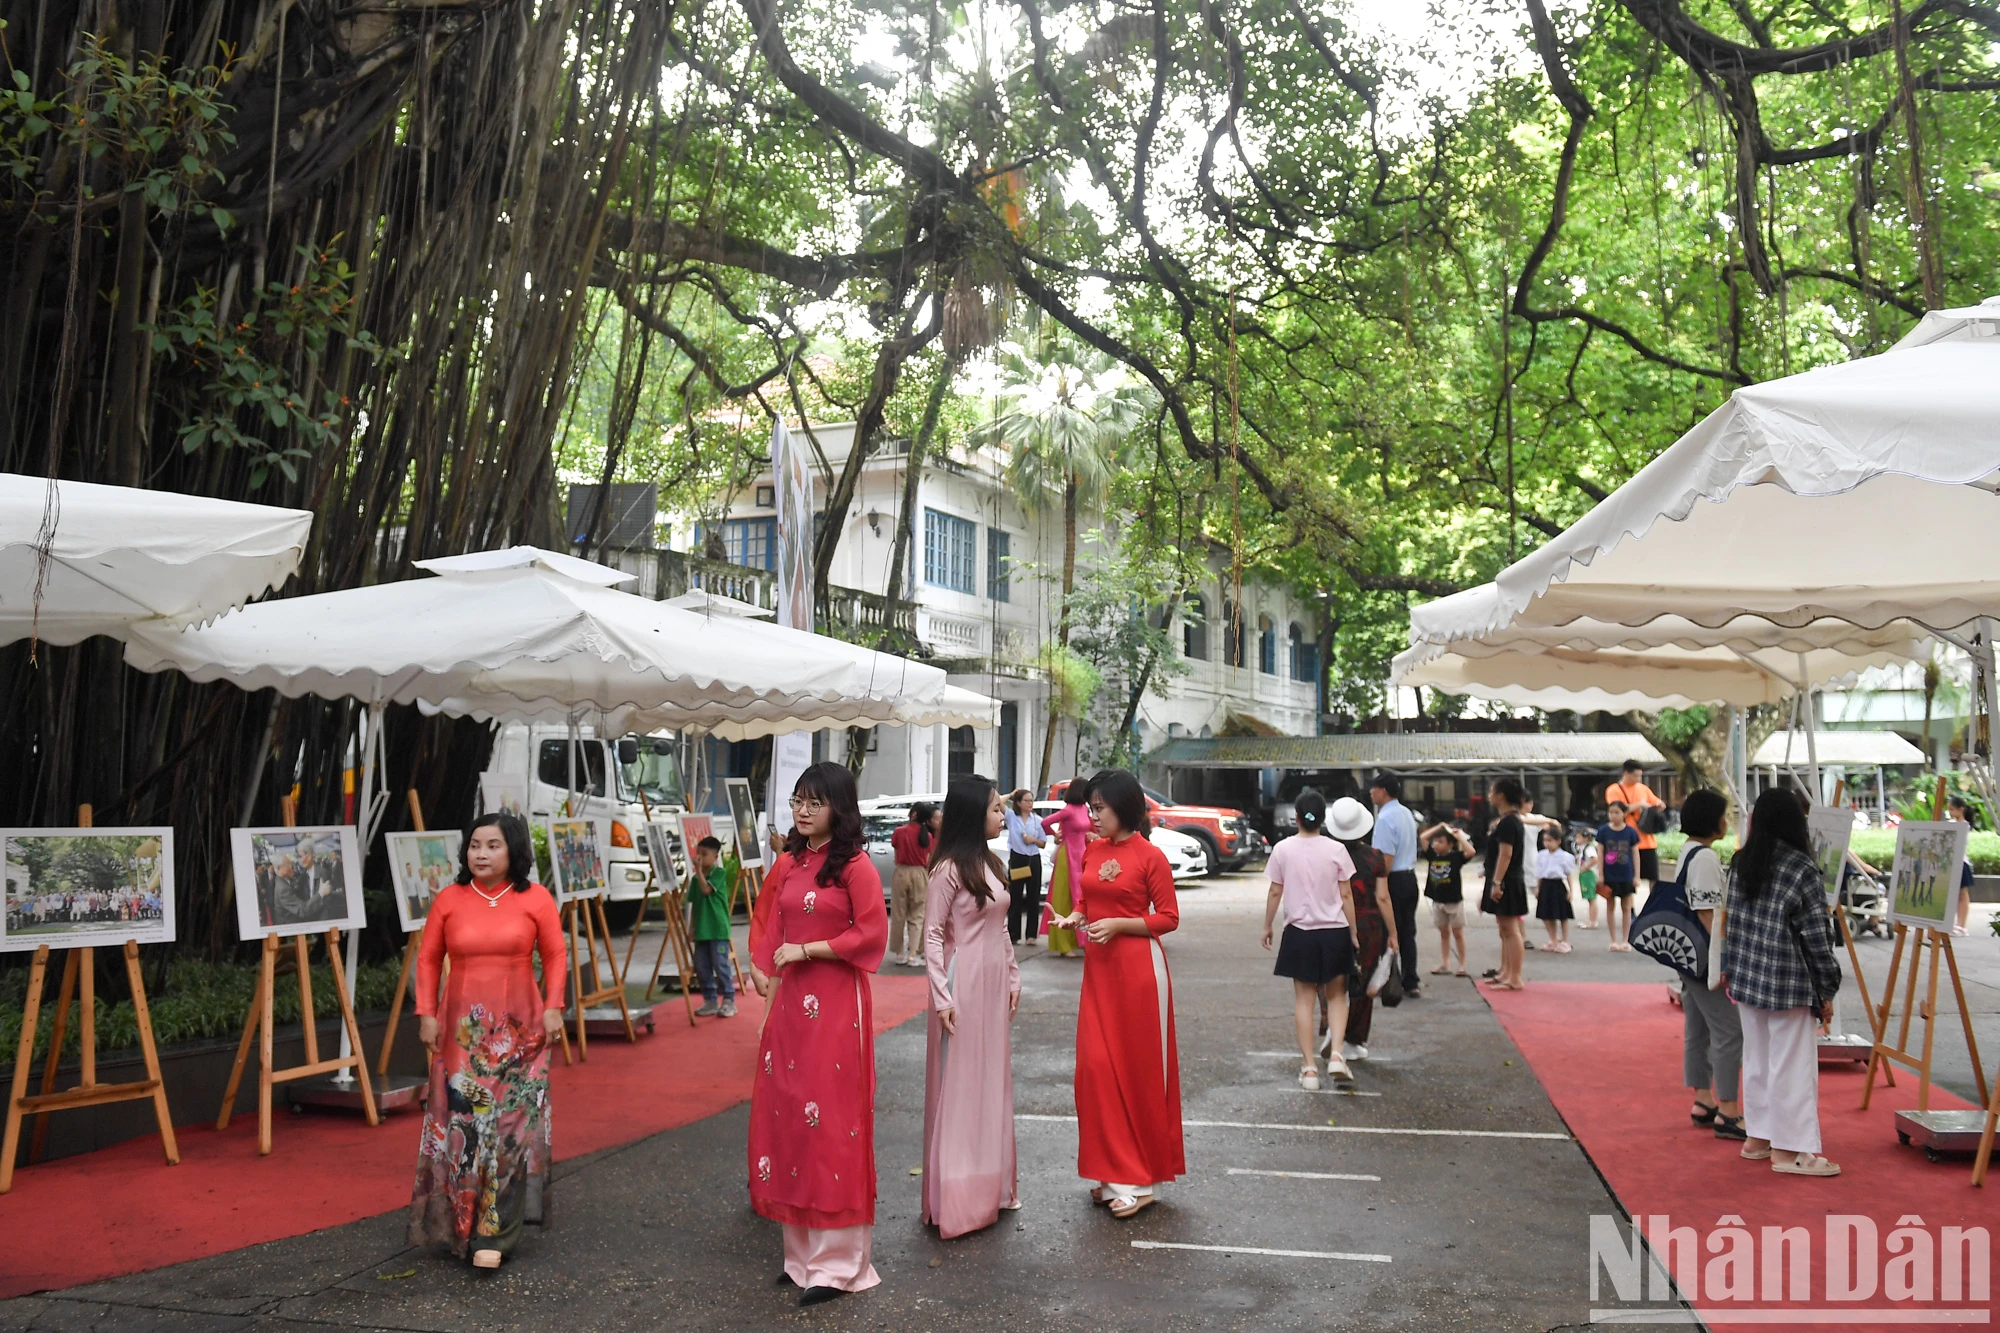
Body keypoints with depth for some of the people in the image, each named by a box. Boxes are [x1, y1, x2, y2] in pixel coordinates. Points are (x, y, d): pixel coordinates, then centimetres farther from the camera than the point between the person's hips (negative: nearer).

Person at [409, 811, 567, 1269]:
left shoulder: (535, 898, -2)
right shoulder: (449, 900, 1)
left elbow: (555, 956, 3)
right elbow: (428, 959, 6)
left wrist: (553, 1006, -6)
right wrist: (426, 1014, 0)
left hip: (518, 1029, -1)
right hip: (462, 1029, 1)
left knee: (511, 1124, -4)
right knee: (460, 1124, 3)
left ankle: (494, 1233, 2)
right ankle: (460, 1222, 20)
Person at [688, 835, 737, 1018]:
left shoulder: (719, 873, -5)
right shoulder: (696, 878, 13)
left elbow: (706, 889, -20)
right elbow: (694, 903, 16)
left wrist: (698, 870, -15)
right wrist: (692, 928, 13)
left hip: (718, 929, -6)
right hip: (701, 930, 7)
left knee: (721, 965, -6)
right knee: (701, 967, 7)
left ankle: (729, 1001, 2)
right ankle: (710, 1001, 16)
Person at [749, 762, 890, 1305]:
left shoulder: (855, 866, -8)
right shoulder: (787, 864, 11)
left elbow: (872, 935, -12)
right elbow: (775, 942, 14)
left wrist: (807, 951, -12)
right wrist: (770, 1005, 12)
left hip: (836, 1001, -6)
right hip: (791, 1001, 7)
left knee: (831, 1117, -2)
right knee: (788, 1113, 8)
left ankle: (838, 1262, 7)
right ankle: (803, 1250, 21)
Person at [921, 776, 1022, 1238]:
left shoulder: (991, 864, 11)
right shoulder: (949, 869, -13)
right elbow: (932, 935, -13)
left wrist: (1013, 976, 14)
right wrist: (941, 996, -16)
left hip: (995, 983, 8)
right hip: (964, 983, -8)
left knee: (993, 1081, 14)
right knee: (959, 1084, -1)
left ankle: (990, 1183, 27)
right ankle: (956, 1197, 8)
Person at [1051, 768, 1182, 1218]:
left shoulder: (1151, 856, -10)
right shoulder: (1092, 851, 8)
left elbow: (1169, 917, -8)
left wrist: (1118, 924, -17)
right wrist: (1074, 916, -1)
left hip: (1138, 966, -6)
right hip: (1099, 966, 6)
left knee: (1139, 1067, 2)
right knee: (1097, 1067, 4)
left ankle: (1140, 1180, 12)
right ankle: (1115, 1171, 17)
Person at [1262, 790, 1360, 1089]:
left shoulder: (1283, 849, -5)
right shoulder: (1336, 850, -6)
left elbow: (1275, 893, -1)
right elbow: (1346, 895, -3)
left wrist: (1267, 927, 12)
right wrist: (1353, 932, 7)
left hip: (1299, 932, 0)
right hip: (1334, 932, 0)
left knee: (1304, 999, 8)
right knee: (1336, 995, 15)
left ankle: (1309, 1067, 6)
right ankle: (1336, 1055, -2)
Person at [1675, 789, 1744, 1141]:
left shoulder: (1688, 853, 14)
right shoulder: (1705, 857, -18)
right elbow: (1708, 914, -21)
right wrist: (1721, 963, -20)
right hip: (1705, 961, -10)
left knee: (1697, 1031, 14)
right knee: (1730, 1032, -7)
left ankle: (1702, 1103, 22)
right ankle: (1727, 1113, -4)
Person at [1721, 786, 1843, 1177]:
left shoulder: (1741, 863, 3)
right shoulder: (1802, 870, -14)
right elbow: (1817, 936, -11)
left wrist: (1730, 968, 17)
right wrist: (1826, 990, -3)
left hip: (1748, 978, 6)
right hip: (1789, 983, -6)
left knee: (1756, 1058, 16)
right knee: (1791, 1064, 2)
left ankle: (1757, 1137, 25)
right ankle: (1789, 1149, 7)